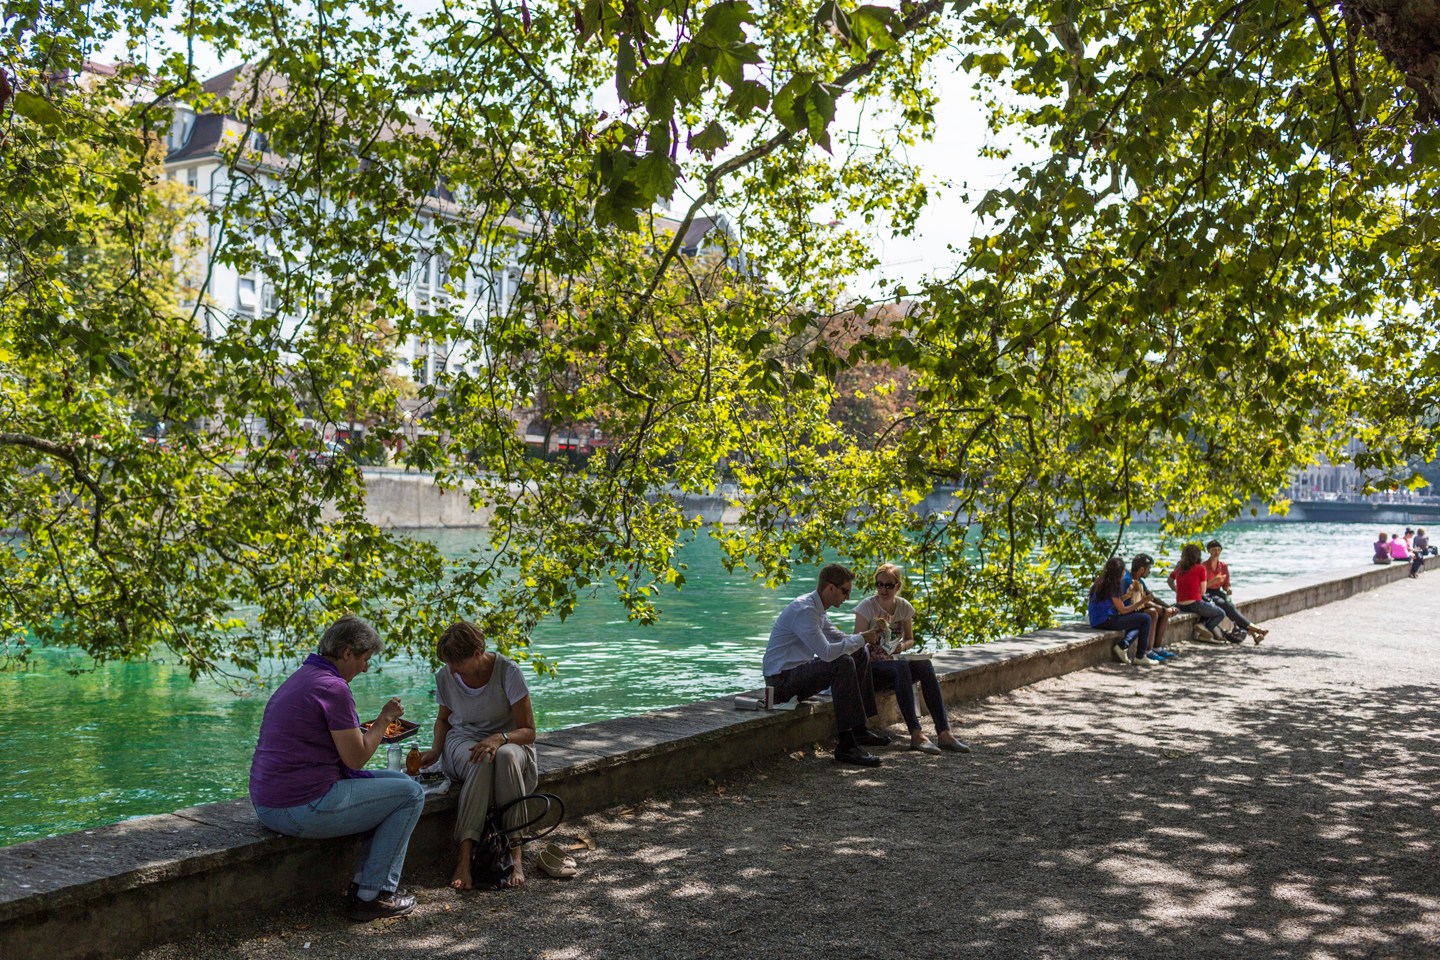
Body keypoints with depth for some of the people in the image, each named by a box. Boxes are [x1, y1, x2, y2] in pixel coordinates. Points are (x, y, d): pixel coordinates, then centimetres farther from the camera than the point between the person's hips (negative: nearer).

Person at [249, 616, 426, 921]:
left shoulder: (299, 678, 16)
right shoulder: (333, 687, -17)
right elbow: (356, 758, -14)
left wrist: (374, 728, 18)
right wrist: (385, 718, -1)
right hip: (302, 809, -11)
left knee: (398, 780, 20)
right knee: (410, 795, -1)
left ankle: (365, 882, 18)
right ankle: (372, 895, 3)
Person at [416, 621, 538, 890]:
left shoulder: (507, 672, -17)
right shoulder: (445, 676, -6)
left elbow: (528, 730, -13)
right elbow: (444, 719, 14)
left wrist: (500, 738, -34)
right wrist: (435, 750, -5)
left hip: (508, 743, -1)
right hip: (464, 740, 1)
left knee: (505, 756, -40)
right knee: (481, 762, -37)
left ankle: (514, 849, -35)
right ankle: (465, 855, -45)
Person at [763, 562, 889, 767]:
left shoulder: (817, 609, 11)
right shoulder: (803, 610, -22)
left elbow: (841, 639, 20)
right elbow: (827, 652, -31)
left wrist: (868, 634, 2)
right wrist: (860, 639, -20)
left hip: (798, 672, 11)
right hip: (781, 680, -11)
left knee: (859, 655, 11)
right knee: (843, 664, -29)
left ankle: (859, 729, 13)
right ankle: (846, 744, -29)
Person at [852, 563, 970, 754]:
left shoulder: (904, 606, 5)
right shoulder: (867, 606, -9)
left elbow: (910, 639, 13)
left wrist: (903, 646, -10)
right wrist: (874, 631, -28)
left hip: (894, 663, 5)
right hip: (871, 667, -5)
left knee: (925, 665, -26)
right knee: (901, 667, -36)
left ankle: (944, 733, -32)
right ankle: (916, 735, -41)